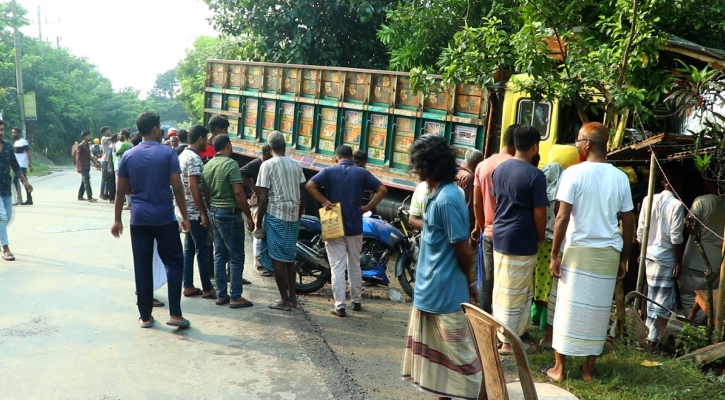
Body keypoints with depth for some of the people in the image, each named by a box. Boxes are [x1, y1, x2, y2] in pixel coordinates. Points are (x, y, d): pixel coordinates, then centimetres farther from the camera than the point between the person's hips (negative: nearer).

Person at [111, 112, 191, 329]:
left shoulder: (128, 156, 5)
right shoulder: (168, 153, -5)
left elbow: (120, 191, 6)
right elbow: (177, 188, -9)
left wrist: (117, 220, 14)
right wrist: (184, 216, -2)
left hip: (139, 219, 3)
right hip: (164, 218, -3)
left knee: (142, 268, 8)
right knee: (174, 263, 7)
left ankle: (145, 316, 14)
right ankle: (175, 313, 1)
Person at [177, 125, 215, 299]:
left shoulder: (183, 155, 14)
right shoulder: (194, 158, -17)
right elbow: (193, 187, -23)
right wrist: (203, 213, -21)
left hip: (186, 210, 10)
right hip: (195, 211, -10)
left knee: (189, 248, 12)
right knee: (202, 250, -2)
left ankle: (188, 286, 17)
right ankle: (207, 289, 5)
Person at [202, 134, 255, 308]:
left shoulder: (207, 165, 9)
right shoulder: (230, 163, -15)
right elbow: (238, 192, -20)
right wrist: (249, 216, -15)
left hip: (214, 212, 8)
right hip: (229, 213, -8)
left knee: (219, 255, 11)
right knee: (236, 256, -1)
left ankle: (221, 295, 15)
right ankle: (236, 297, 1)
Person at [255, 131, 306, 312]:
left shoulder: (268, 165, -8)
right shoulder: (296, 165, 7)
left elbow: (264, 198, -11)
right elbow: (302, 195, 8)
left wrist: (258, 223, -4)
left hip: (275, 215, -5)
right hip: (293, 216, 5)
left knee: (278, 259, 2)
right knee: (290, 257, 17)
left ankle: (284, 300, 7)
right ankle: (292, 296, 24)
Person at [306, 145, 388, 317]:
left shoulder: (329, 171, -2)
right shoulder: (362, 172, 2)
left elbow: (310, 186, -16)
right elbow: (382, 189, -6)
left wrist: (325, 201, -11)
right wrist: (367, 207, -4)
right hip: (355, 226, 2)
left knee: (338, 267, 0)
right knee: (355, 265, 16)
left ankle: (339, 306, -1)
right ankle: (356, 301, 26)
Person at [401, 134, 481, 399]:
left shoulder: (447, 198, -22)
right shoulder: (436, 194, 9)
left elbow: (463, 249, -18)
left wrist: (470, 281, -2)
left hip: (445, 292, -10)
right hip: (429, 290, 10)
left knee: (458, 353, 3)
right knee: (435, 353, 19)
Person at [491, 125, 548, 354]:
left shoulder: (500, 169, 5)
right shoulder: (535, 175, -16)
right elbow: (539, 215, -14)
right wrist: (540, 239, 2)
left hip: (499, 236, 7)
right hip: (521, 242, -7)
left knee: (501, 290, 17)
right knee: (515, 293, 4)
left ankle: (500, 332, 29)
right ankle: (508, 341, 14)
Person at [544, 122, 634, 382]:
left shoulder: (574, 173, -9)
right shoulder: (621, 178, 4)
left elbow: (563, 218, -14)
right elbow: (628, 224, 6)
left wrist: (554, 254, -7)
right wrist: (624, 259, 15)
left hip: (579, 250, -4)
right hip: (609, 253, 4)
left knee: (569, 308, 4)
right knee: (598, 309, 12)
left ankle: (559, 368, 12)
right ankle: (588, 369, 21)